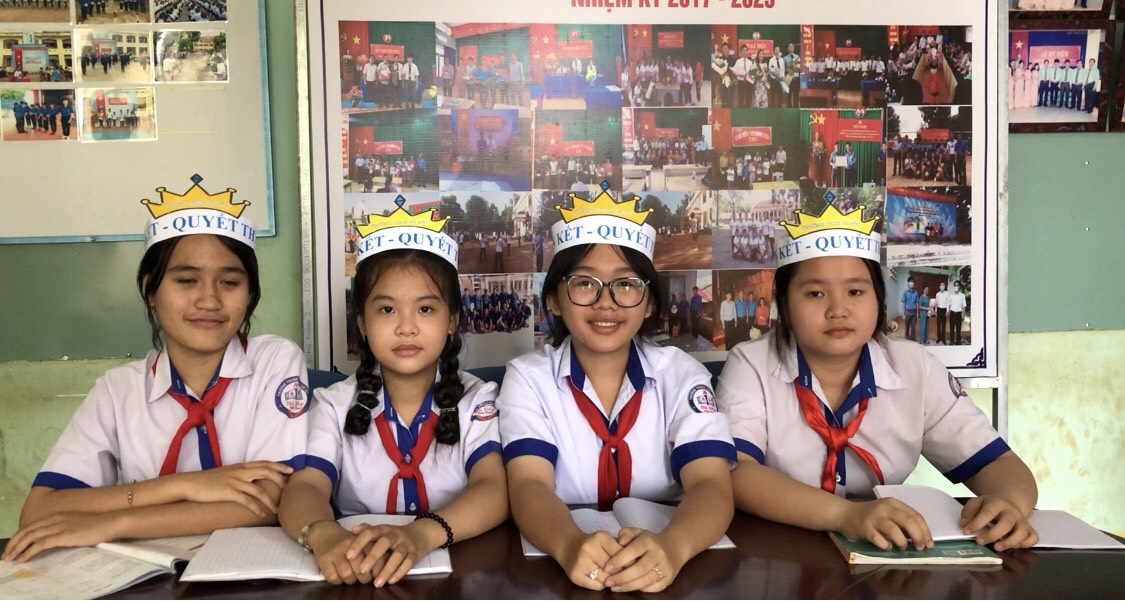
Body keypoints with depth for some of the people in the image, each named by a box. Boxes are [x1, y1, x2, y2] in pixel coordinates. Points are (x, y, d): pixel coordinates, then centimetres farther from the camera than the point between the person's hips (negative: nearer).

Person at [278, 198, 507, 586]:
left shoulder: (476, 402, -1)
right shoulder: (336, 405, 3)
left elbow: (494, 491, -15)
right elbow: (303, 488, -11)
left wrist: (423, 534, -35)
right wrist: (324, 535, -34)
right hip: (358, 577, 0)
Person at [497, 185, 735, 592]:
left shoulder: (683, 376, 0)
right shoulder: (528, 377, -1)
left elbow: (712, 488, -13)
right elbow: (529, 487, -15)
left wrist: (672, 547, -35)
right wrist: (571, 546, -36)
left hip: (663, 573, 1)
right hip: (561, 570, 0)